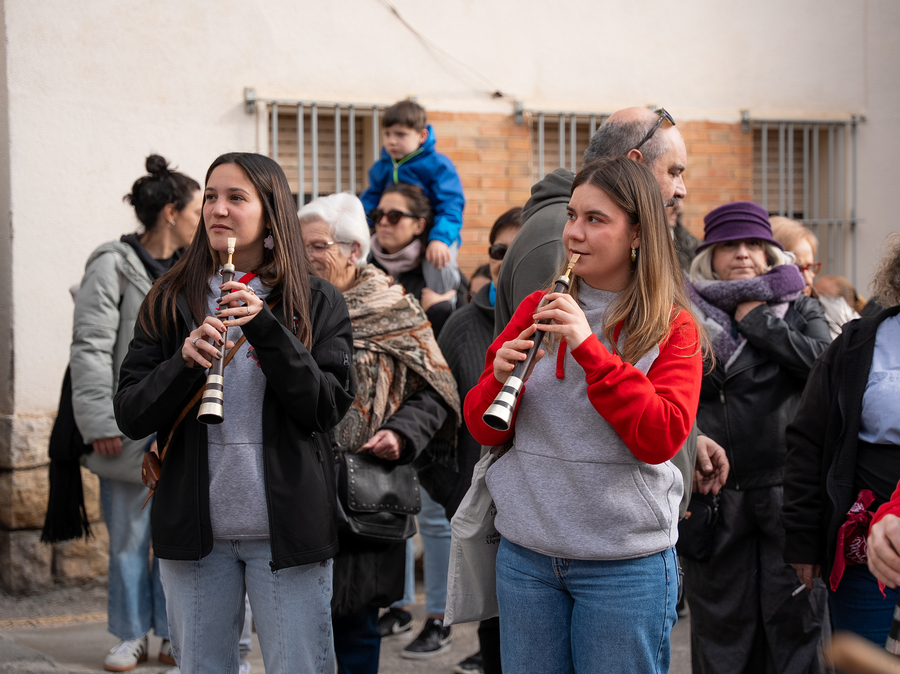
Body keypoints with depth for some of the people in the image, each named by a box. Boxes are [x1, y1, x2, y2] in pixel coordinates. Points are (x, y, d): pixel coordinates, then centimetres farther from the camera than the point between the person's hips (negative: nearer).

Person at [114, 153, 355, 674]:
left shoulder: (316, 302, 2)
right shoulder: (171, 302, 7)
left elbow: (329, 408, -8)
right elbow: (130, 416, 2)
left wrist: (267, 330, -16)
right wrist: (184, 364, -16)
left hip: (287, 528, -2)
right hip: (195, 529, 2)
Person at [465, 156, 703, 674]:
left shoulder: (673, 328, -1)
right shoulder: (537, 309, 7)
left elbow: (661, 437, -15)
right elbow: (484, 430, 10)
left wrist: (590, 348, -19)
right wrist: (499, 378, -12)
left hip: (626, 566, -3)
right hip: (526, 555, 3)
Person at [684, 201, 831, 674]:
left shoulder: (799, 307, 8)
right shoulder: (688, 315, 7)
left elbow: (825, 361, -11)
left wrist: (758, 320, -8)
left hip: (788, 490, 0)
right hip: (716, 490, 0)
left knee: (794, 617, 3)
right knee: (721, 621, 6)